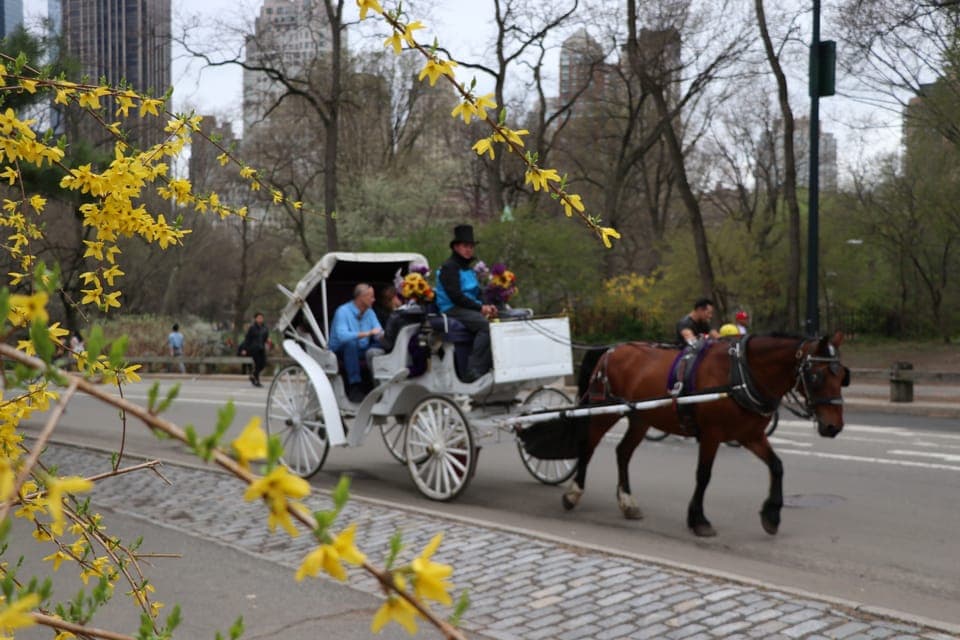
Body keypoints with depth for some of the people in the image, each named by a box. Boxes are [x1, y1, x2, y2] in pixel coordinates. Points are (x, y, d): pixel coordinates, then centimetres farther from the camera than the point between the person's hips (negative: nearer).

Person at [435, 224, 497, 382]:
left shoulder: (468, 269, 27)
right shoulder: (449, 267, -3)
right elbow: (455, 295, -14)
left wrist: (486, 306, 3)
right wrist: (480, 308, -15)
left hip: (469, 309, 9)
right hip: (452, 310, -9)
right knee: (486, 324, -31)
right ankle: (473, 370, -33)